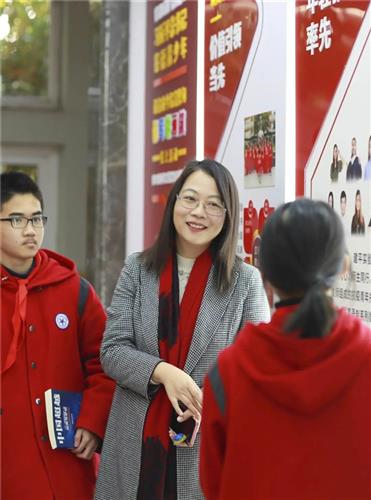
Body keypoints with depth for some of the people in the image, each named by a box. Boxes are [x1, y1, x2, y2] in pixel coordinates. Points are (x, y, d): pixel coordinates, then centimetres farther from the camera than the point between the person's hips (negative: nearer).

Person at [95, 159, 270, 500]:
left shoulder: (246, 281, -2)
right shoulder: (137, 270, 2)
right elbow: (112, 351, -1)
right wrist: (162, 372, -19)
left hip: (210, 449, -1)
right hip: (136, 444, 2)